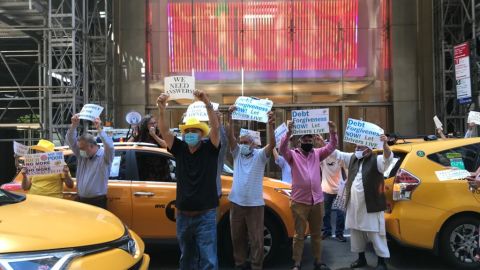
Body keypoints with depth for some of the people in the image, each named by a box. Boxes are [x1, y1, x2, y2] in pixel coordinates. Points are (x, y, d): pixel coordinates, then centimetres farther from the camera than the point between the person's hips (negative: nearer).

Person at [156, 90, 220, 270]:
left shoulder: (209, 149, -5)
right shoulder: (179, 149, 2)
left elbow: (215, 127, -22)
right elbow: (164, 131, -11)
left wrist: (207, 104, -37)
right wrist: (162, 110, -29)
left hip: (205, 215, -3)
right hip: (183, 215, 4)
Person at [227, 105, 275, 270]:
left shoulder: (260, 155, -2)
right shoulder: (237, 153, 6)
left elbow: (272, 144, -20)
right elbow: (230, 137, -10)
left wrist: (270, 125, -34)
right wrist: (230, 119, -23)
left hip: (255, 204, -3)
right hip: (236, 202, 3)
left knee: (256, 239, 2)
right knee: (237, 237, 14)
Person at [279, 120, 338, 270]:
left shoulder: (317, 153, 9)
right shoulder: (293, 154, -1)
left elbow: (331, 147, 0)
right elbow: (282, 149, -19)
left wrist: (333, 132, -18)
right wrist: (288, 133, -35)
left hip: (317, 201, 4)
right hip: (299, 201, -4)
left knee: (316, 234, 14)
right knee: (299, 234, 3)